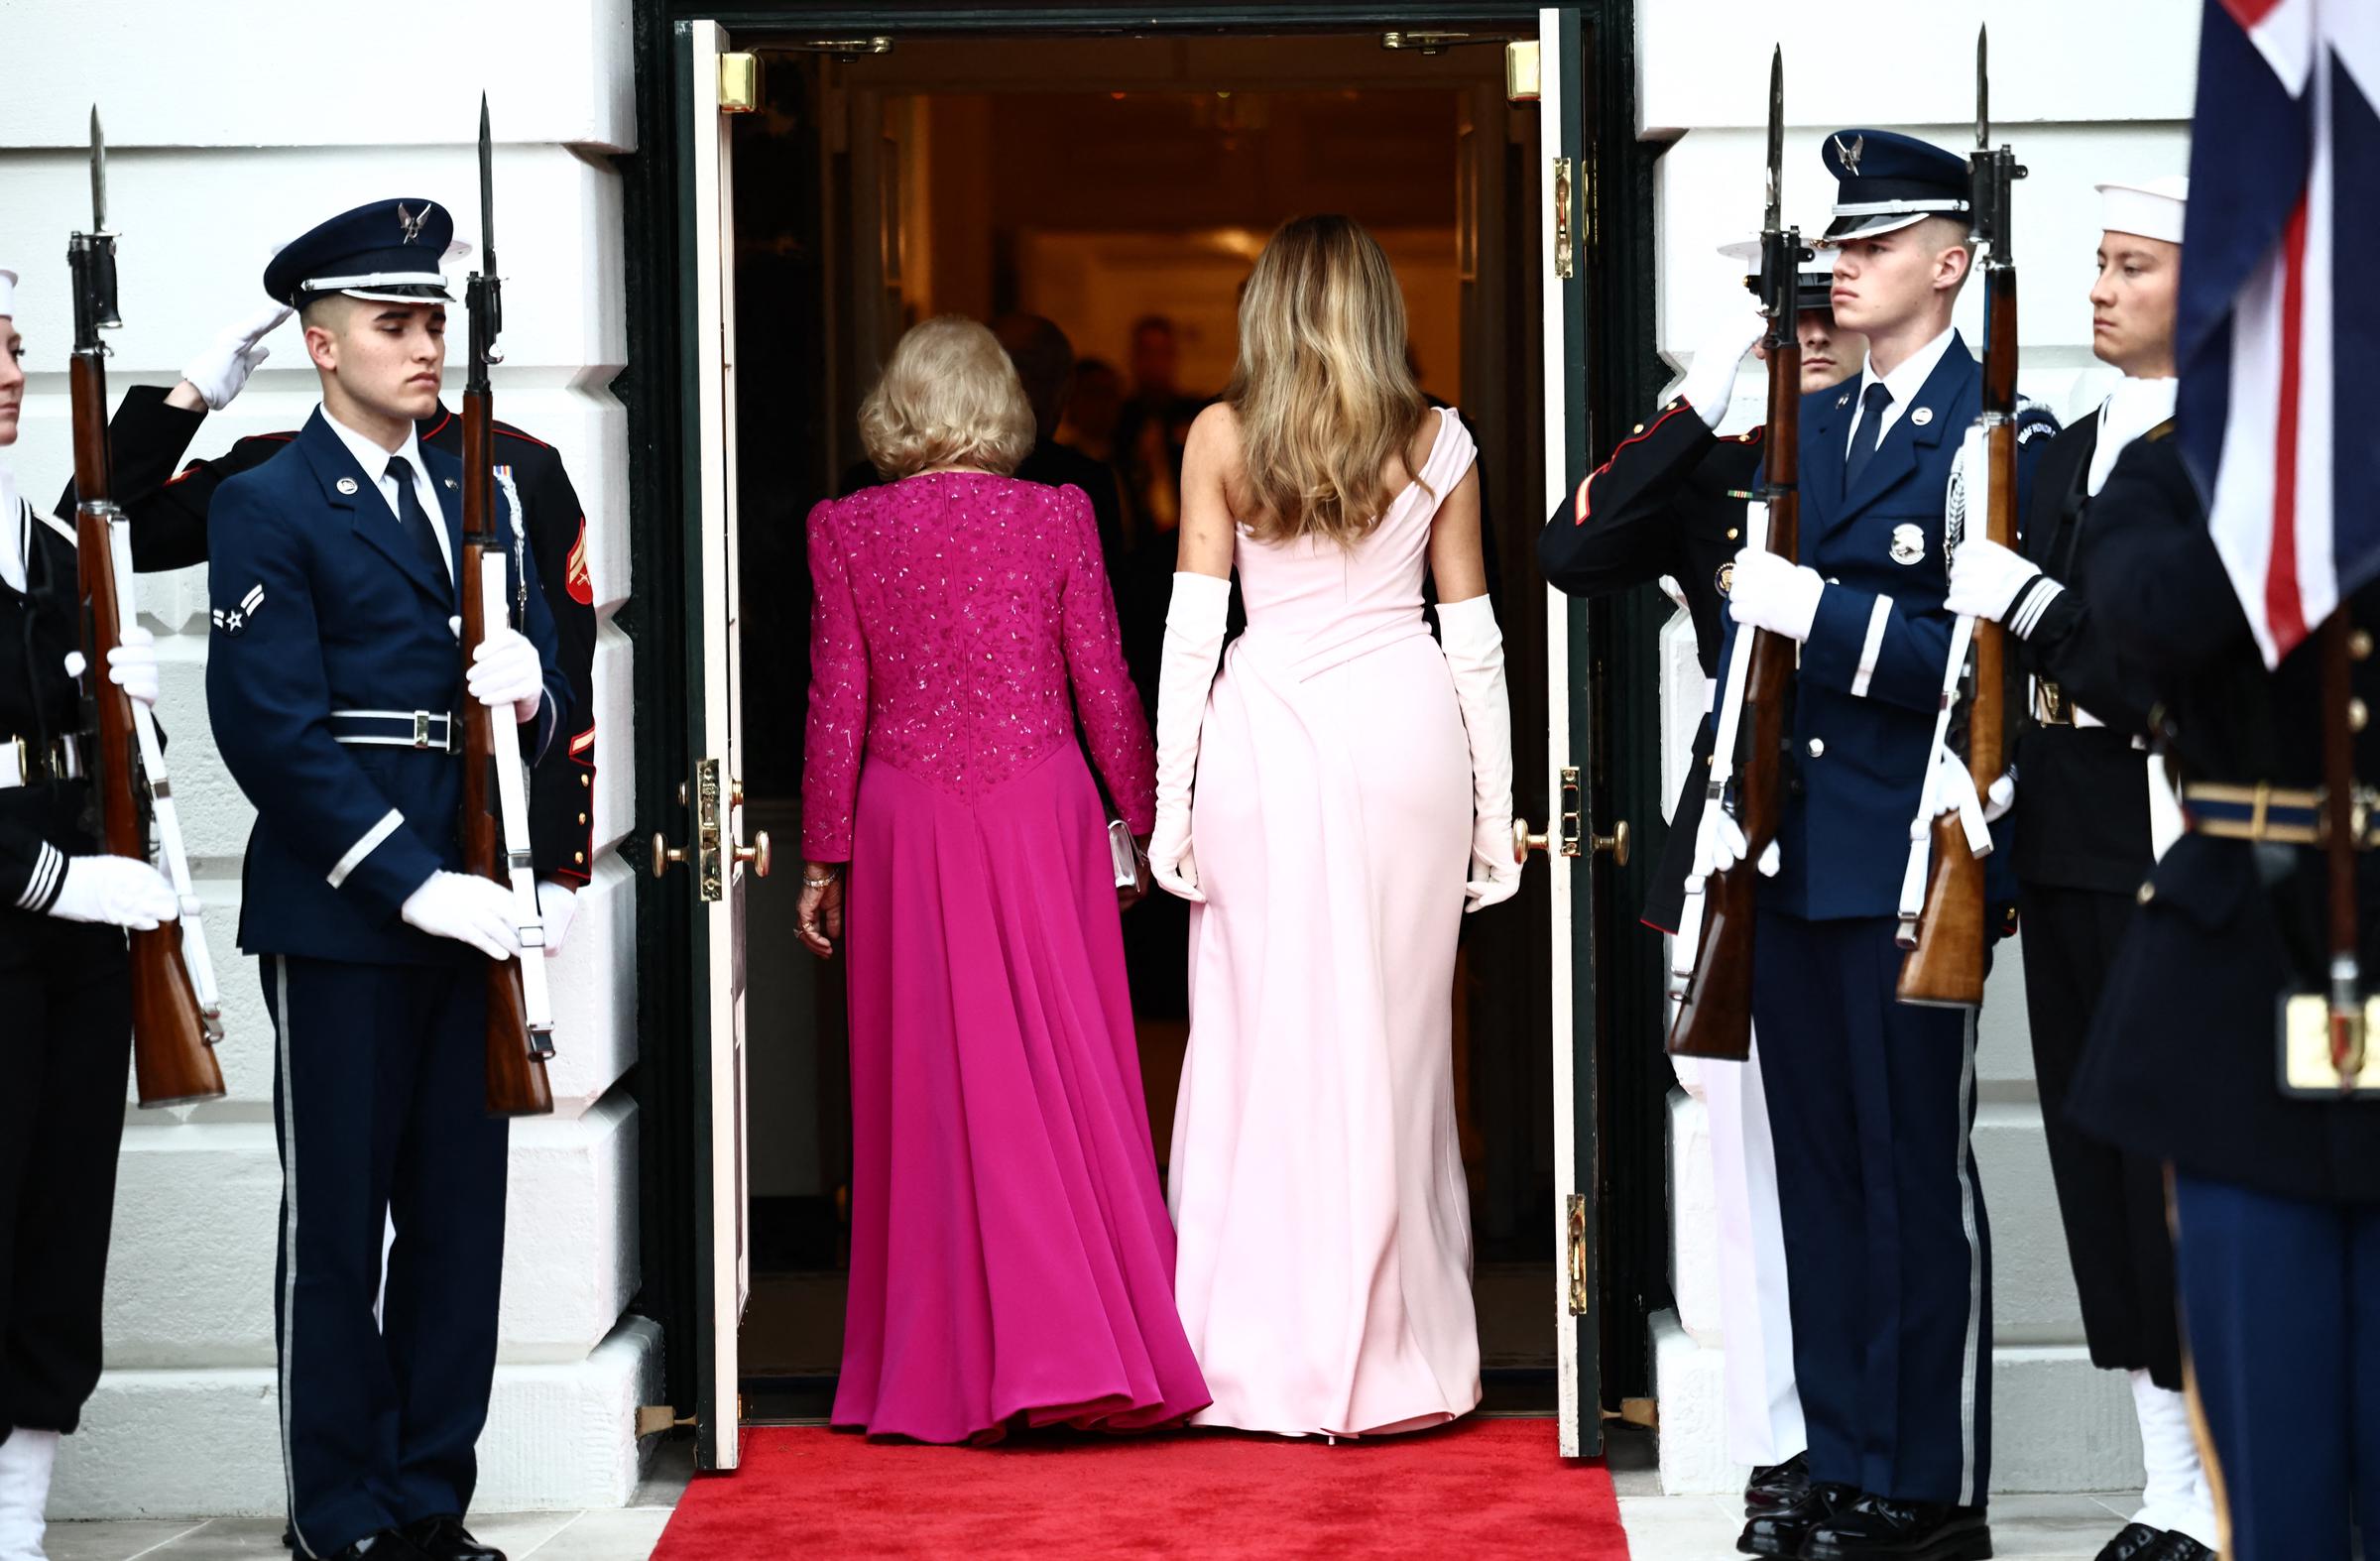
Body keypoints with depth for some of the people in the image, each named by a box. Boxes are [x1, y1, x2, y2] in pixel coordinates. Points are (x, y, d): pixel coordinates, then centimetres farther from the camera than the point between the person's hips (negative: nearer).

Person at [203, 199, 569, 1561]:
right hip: (339, 918, -5)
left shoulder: (480, 495, 15)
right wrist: (412, 882, -18)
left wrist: (528, 699, -9)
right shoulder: (268, 509, -4)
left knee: (462, 1221, 7)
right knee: (338, 1230, 3)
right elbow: (275, 731, -12)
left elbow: (547, 703, 16)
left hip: (467, 908, 6)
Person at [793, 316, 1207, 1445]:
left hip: (909, 820, 0)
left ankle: (951, 1367, 8)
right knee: (1064, 1073, 6)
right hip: (1042, 811, 0)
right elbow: (1103, 684, 0)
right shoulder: (1059, 517, -2)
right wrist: (1140, 819, 11)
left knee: (938, 1086, 6)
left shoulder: (848, 530, -2)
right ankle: (1091, 1349, 5)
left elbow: (836, 704, -1)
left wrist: (823, 855, 6)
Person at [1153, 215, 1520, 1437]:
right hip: (1406, 734, 1)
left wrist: (1170, 806, 1)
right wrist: (1493, 818, 11)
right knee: (1390, 1037, 7)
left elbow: (1191, 628, -2)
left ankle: (1264, 1355, 5)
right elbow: (1474, 641, 5)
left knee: (1262, 1038, 4)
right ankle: (1394, 1354, 11)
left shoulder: (1221, 437, 0)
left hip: (1264, 737, -1)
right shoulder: (1437, 445, 4)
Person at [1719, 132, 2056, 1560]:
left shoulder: (2002, 438, -9)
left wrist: (1823, 611, -22)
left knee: (1918, 1175, -2)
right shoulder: (1809, 425, 15)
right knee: (1822, 1168, 12)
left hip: (1910, 862, -7)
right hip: (1795, 856, 7)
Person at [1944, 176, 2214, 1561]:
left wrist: (2032, 601, -17)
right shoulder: (2073, 449, 17)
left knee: (2184, 1167, -7)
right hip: (2069, 847, 8)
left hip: (2178, 858, -8)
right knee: (2099, 1164, 10)